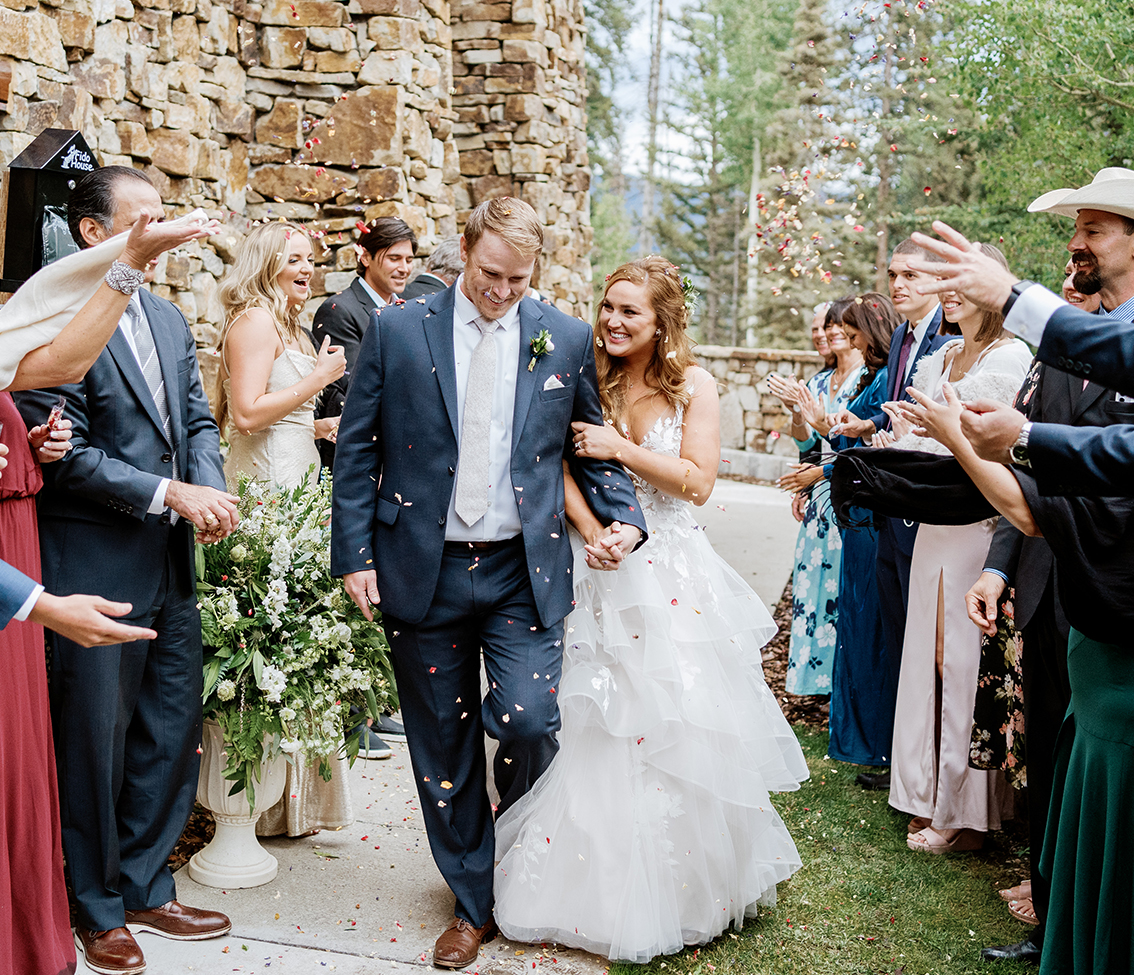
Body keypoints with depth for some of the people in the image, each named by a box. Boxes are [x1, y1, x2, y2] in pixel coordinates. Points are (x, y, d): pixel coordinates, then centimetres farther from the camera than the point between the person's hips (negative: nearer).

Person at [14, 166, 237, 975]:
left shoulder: (168, 319, 12)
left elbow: (198, 419, 10)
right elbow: (63, 452, -17)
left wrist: (210, 489, -10)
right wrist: (169, 494, -18)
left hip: (171, 561, 7)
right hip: (94, 566, -7)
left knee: (173, 733, 14)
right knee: (97, 741, 7)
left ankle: (146, 889, 31)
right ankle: (99, 909, 26)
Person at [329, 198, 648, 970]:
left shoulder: (566, 339, 3)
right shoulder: (397, 331, 0)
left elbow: (594, 446, 11)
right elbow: (357, 452, 2)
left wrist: (624, 519, -6)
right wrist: (354, 556, -3)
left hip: (525, 572, 0)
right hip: (423, 571, 1)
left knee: (528, 723, -10)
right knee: (443, 745, 9)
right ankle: (474, 903, 27)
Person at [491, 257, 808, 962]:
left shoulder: (694, 386, -2)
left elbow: (698, 481, -9)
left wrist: (620, 448, -14)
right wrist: (591, 530, -15)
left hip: (672, 579, -1)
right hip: (599, 571, 2)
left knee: (676, 731, 3)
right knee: (594, 734, 4)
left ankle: (678, 890, 20)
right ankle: (598, 889, 18)